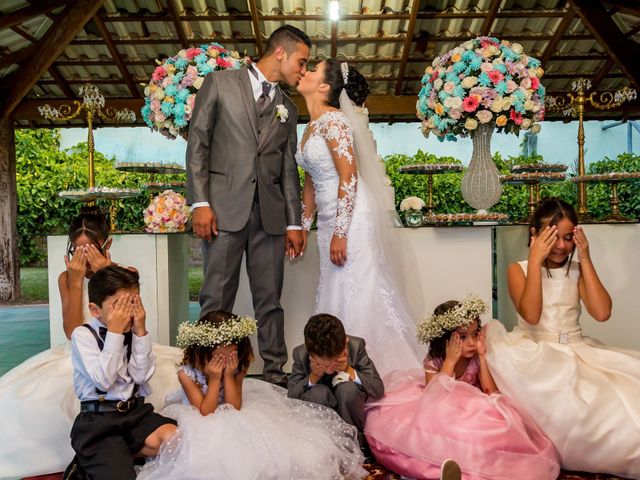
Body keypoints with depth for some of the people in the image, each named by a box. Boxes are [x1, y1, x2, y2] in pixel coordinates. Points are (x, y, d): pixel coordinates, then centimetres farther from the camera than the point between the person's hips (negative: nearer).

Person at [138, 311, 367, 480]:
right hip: (202, 427, -3)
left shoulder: (237, 368, -11)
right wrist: (214, 379, -29)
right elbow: (206, 413, -22)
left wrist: (229, 376, -24)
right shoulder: (187, 373, -20)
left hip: (232, 422, 3)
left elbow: (234, 409, -15)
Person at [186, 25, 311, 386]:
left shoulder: (288, 108, 19)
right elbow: (198, 143, 0)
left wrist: (294, 222, 10)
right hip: (225, 207, -4)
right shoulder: (220, 83, 6)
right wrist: (200, 202, -10)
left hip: (270, 213, 4)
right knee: (217, 300, 0)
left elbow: (289, 167, 16)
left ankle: (275, 371, 16)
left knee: (270, 300, 7)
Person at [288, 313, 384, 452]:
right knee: (319, 392, -32)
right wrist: (313, 377, -31)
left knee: (348, 388, -31)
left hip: (349, 408, 1)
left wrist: (350, 371, -31)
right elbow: (291, 396, -16)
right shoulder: (300, 354, -20)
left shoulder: (356, 346, -21)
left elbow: (379, 389, -18)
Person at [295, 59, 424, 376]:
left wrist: (340, 233, -21)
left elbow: (349, 176, -19)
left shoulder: (333, 119, -12)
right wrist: (303, 226, 18)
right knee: (334, 297, 13)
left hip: (351, 218, -9)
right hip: (329, 219, 9)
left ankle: (376, 369, 11)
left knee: (355, 295, -4)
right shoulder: (311, 127, 15)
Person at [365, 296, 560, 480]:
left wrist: (482, 357, -22)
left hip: (474, 415, 1)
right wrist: (450, 360, -29)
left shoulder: (477, 358, -10)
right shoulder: (434, 361, -14)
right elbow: (433, 397, -27)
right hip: (442, 419, -1)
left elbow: (491, 393, -19)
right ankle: (447, 463, -21)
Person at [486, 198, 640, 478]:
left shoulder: (578, 269, 9)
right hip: (535, 353, -3)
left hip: (576, 350, 3)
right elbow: (531, 316, -18)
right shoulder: (519, 270, -1)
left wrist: (586, 259, -8)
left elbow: (602, 313, -8)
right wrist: (535, 260, -18)